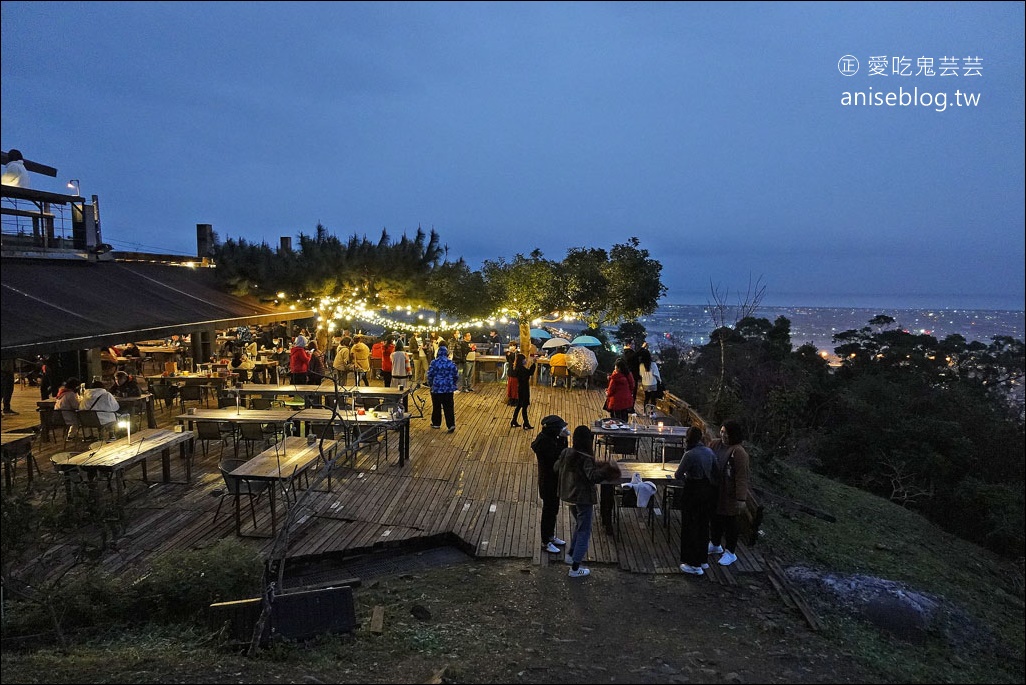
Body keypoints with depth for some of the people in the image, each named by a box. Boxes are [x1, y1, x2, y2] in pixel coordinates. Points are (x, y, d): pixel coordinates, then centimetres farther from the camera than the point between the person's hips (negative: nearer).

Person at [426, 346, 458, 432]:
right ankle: (451, 425, -5)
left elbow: (430, 375, -4)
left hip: (436, 388, -1)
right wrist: (453, 384, 20)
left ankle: (436, 423, 23)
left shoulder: (434, 362, -7)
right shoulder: (451, 363, -2)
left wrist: (430, 384, 14)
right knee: (449, 407, 2)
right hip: (449, 389, 1)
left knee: (436, 407, 13)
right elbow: (456, 376, 3)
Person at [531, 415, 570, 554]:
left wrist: (563, 439, -12)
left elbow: (561, 454, 3)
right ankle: (545, 542, 17)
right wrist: (562, 439, -27)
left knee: (553, 510, 21)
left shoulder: (551, 438, 2)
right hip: (548, 483, -9)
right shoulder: (543, 442, -26)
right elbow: (557, 457, -29)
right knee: (548, 511, 4)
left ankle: (550, 536, 37)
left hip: (554, 481, 9)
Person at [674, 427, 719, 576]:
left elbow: (677, 475, -14)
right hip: (709, 491, 7)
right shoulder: (710, 452, 0)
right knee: (704, 526, 19)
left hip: (694, 492, -7)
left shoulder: (690, 455, -20)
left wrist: (685, 478, 5)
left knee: (690, 527, 5)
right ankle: (703, 560, 31)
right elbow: (715, 472, 5)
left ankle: (694, 565, 12)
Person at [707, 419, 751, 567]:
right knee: (715, 518, 21)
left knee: (729, 521, 7)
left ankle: (730, 553, 22)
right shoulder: (714, 444, 0)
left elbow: (742, 477, -22)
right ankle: (715, 545, 41)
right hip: (714, 491, 7)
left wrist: (741, 498, -23)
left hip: (729, 494, -7)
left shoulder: (738, 452, -21)